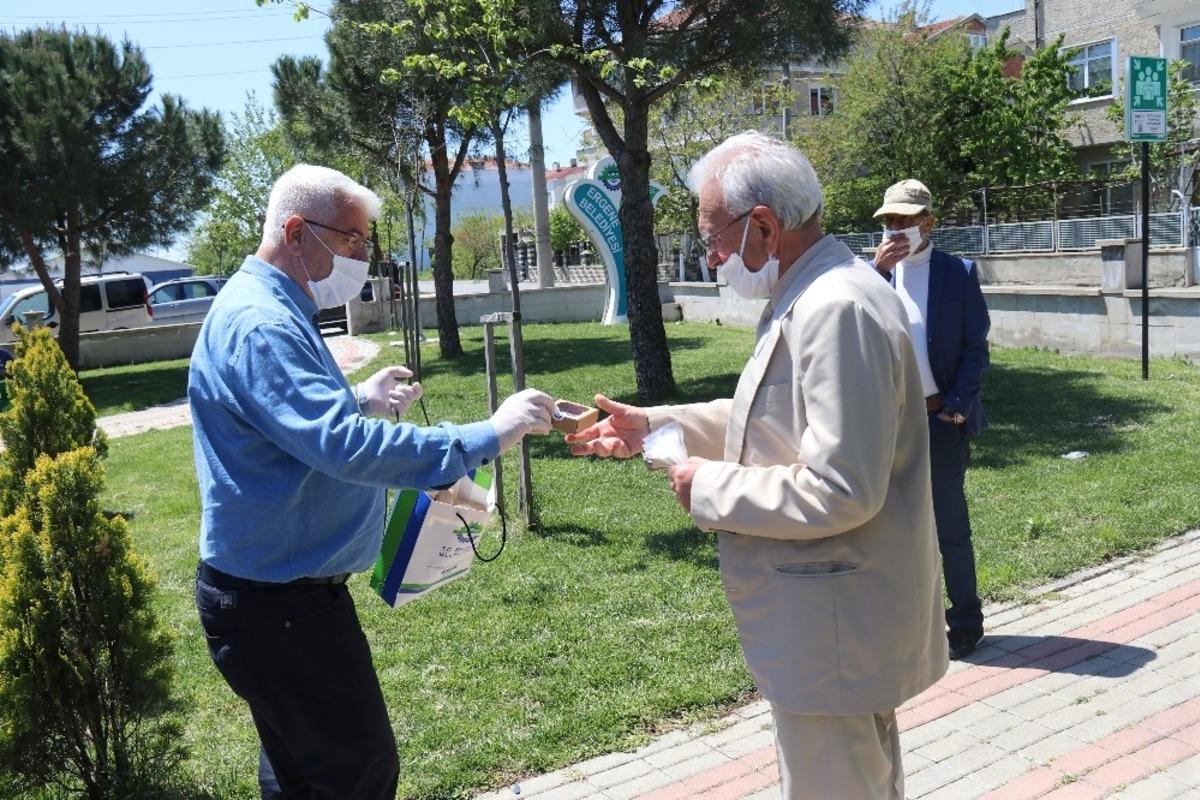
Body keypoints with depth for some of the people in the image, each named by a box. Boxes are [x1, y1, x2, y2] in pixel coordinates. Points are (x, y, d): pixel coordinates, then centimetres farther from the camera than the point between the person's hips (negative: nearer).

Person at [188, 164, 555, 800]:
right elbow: (346, 447, -36)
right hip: (279, 603, -11)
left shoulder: (271, 311, 12)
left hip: (274, 595, 11)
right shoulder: (260, 324, -23)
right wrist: (486, 436, -34)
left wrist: (357, 400, 12)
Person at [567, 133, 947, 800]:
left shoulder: (839, 310, -26)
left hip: (832, 630, -10)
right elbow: (781, 422, 18)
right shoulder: (809, 298, 8)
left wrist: (710, 489, -17)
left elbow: (837, 492, -29)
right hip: (841, 617, 10)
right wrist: (655, 425, 10)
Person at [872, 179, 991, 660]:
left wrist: (956, 404, -12)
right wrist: (878, 271, -17)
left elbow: (975, 348, -2)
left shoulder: (959, 273, -2)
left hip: (941, 420, -3)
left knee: (950, 526, 4)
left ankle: (965, 622, 18)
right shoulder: (875, 272, 6)